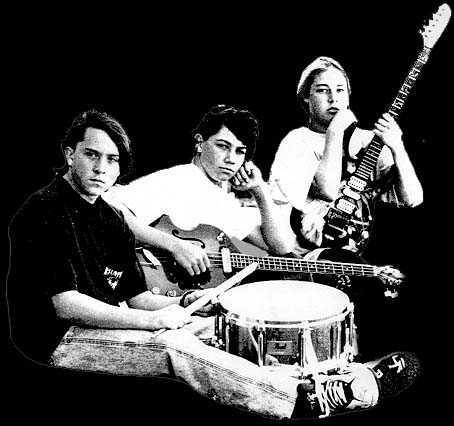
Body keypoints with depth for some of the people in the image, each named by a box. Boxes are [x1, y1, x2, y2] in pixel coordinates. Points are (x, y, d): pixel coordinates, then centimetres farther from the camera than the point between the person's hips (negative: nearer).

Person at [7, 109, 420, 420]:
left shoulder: (110, 219, 13)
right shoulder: (46, 211, -14)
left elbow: (135, 297, 13)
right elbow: (64, 304, -22)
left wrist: (179, 305, -8)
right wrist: (154, 320, -21)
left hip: (105, 325, 9)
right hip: (59, 340, -9)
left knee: (215, 325, -6)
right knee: (173, 347, -29)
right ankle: (309, 398, -28)